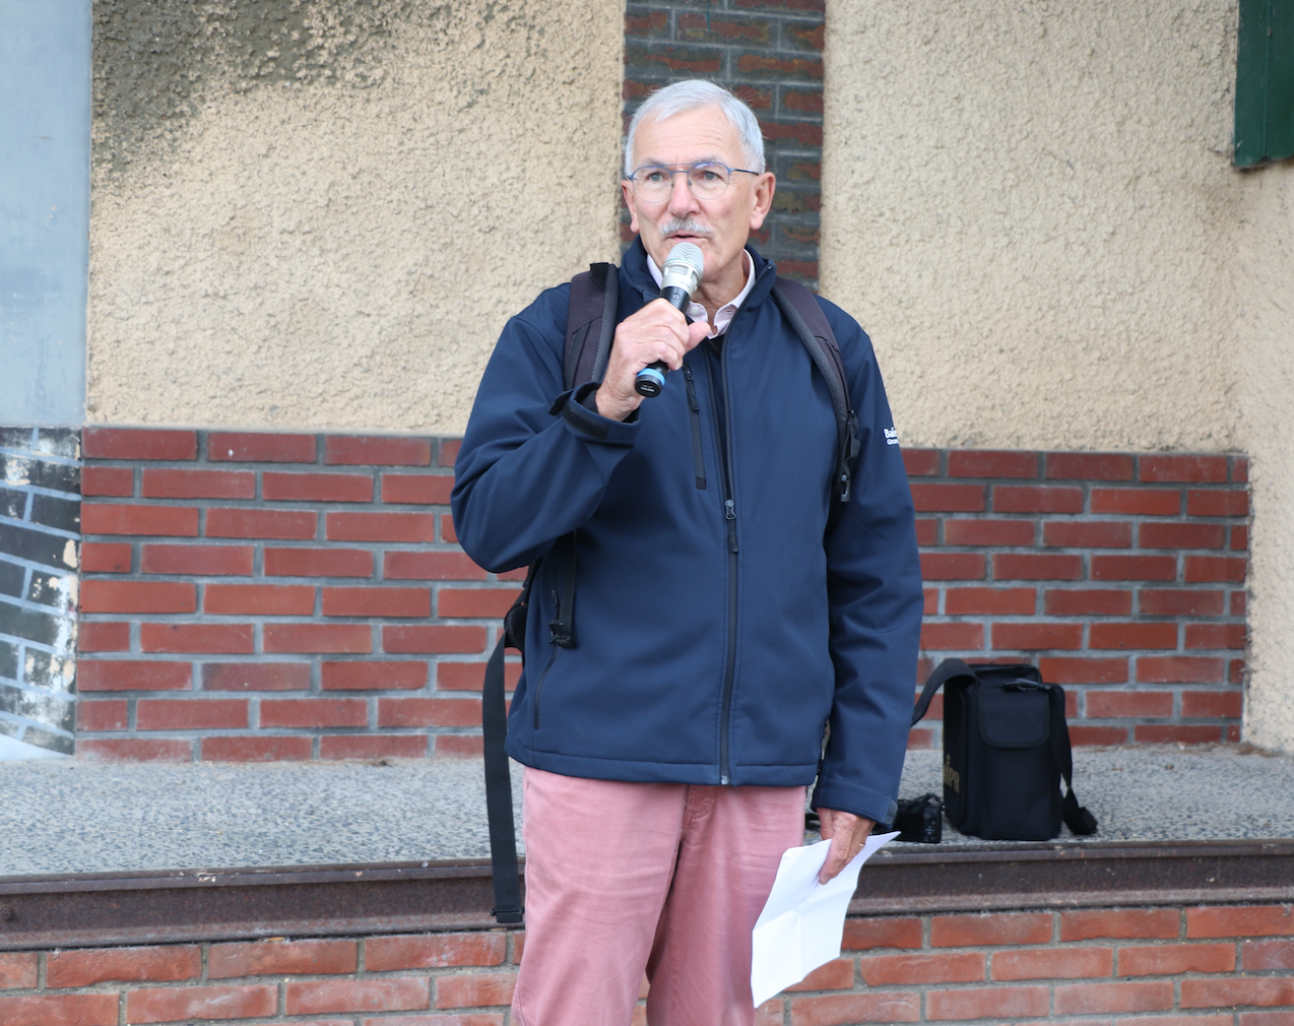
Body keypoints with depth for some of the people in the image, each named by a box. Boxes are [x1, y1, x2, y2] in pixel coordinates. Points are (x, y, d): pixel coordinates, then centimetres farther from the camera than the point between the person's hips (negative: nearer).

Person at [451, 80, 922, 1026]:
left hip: (765, 770, 3)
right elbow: (487, 528, -8)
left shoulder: (829, 350, 8)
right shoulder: (559, 332, 1)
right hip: (601, 754, -2)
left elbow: (878, 583, 10)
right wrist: (606, 407, -20)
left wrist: (861, 777, 5)